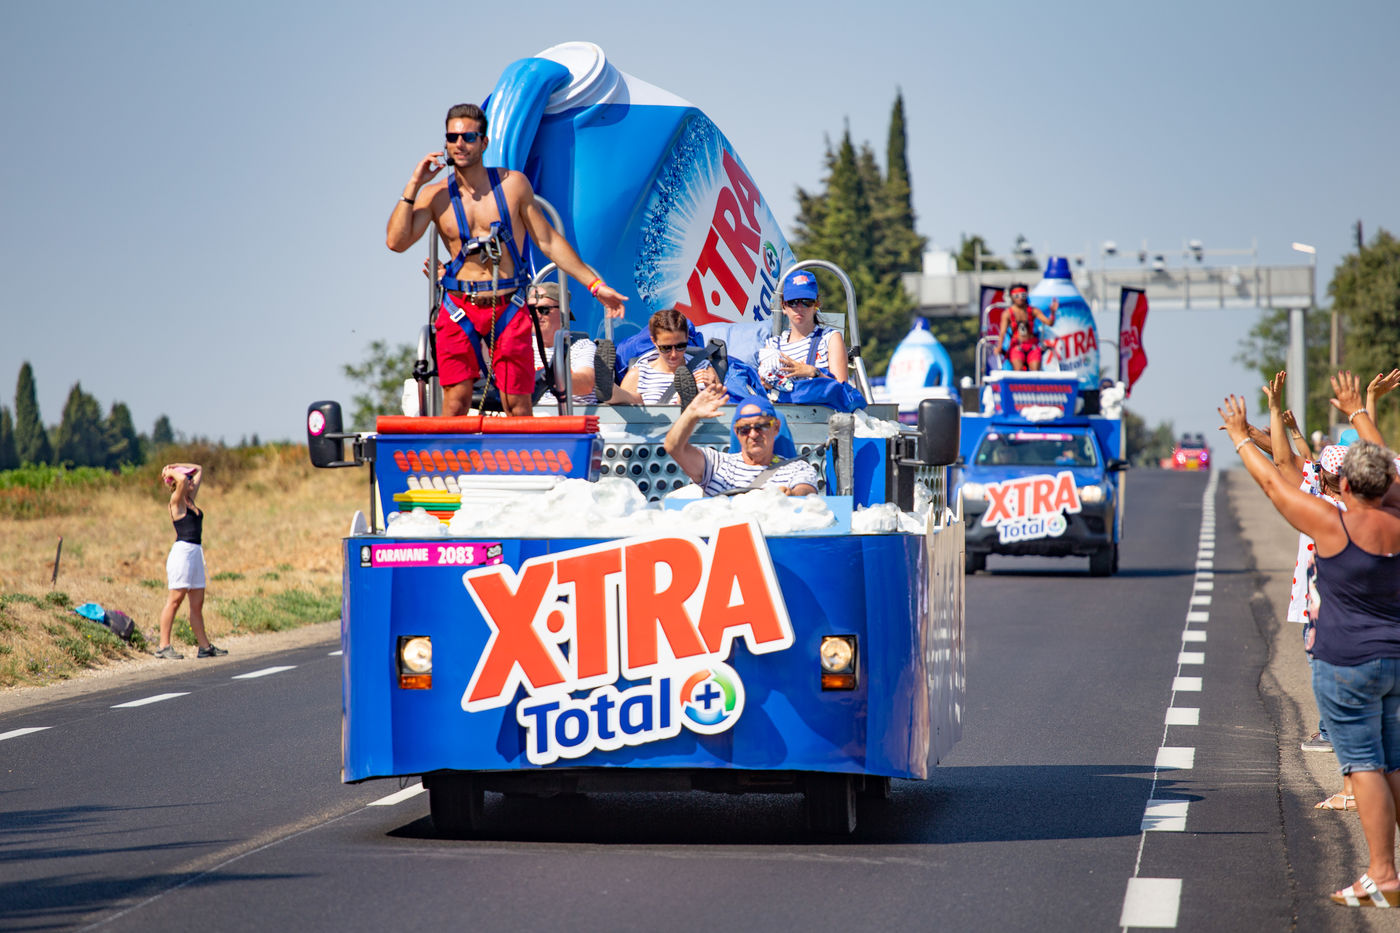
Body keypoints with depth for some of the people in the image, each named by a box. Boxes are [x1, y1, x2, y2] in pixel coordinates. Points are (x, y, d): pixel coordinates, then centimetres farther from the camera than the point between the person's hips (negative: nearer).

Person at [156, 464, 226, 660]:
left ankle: (205, 647, 10)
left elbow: (199, 470, 26)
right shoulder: (176, 502, -6)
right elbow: (183, 480, -25)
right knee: (175, 600, -8)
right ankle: (163, 646, -7)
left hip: (196, 554, 8)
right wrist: (170, 472, -7)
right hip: (182, 551, -8)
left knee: (197, 603, 8)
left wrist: (175, 467, 18)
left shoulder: (190, 500, 16)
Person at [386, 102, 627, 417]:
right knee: (456, 401, -8)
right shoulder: (435, 195, 5)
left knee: (517, 407, -4)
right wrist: (413, 185, -7)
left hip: (508, 308, 0)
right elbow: (396, 241, -6)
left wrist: (595, 285, 6)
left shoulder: (513, 184, 4)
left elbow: (548, 241, 9)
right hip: (459, 308, 0)